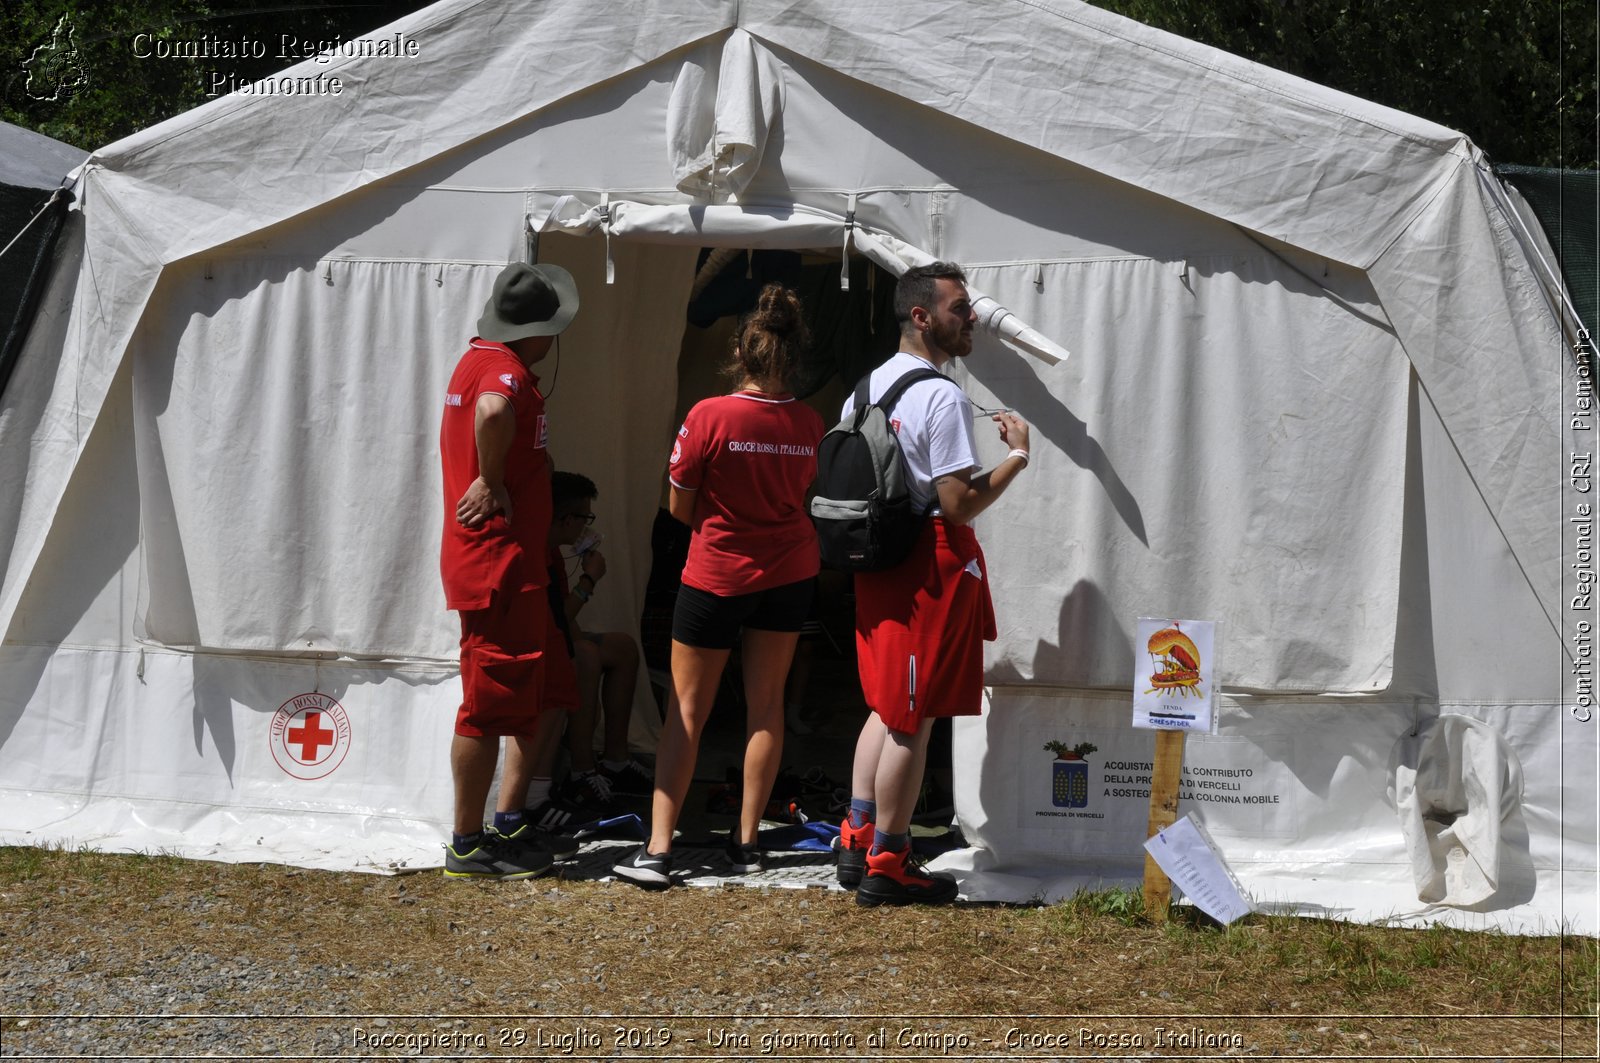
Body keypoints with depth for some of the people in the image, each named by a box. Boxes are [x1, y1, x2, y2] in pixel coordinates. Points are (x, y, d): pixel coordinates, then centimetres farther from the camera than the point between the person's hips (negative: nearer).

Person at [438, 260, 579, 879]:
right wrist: (492, 482, -25)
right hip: (498, 566, -10)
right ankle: (468, 846, 6)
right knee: (491, 703, -2)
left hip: (510, 566, 10)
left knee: (538, 699, 17)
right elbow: (492, 412, -40)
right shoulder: (506, 370, -17)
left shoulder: (478, 359, 16)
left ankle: (507, 826, 25)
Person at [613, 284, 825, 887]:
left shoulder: (709, 417, -18)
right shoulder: (808, 424, -6)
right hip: (789, 573, 4)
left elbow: (679, 507, -10)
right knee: (766, 704, 12)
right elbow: (802, 495, 6)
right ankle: (746, 842, 17)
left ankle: (658, 850, -1)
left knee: (686, 708, 3)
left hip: (717, 575, -3)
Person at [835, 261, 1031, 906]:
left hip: (877, 561, 9)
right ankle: (886, 866, 5)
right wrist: (1016, 455, -8)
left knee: (887, 706, 19)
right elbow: (960, 505, -20)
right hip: (932, 565, -9)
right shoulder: (942, 396, -16)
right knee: (914, 720, -1)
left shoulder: (866, 387, 12)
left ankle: (858, 841, 21)